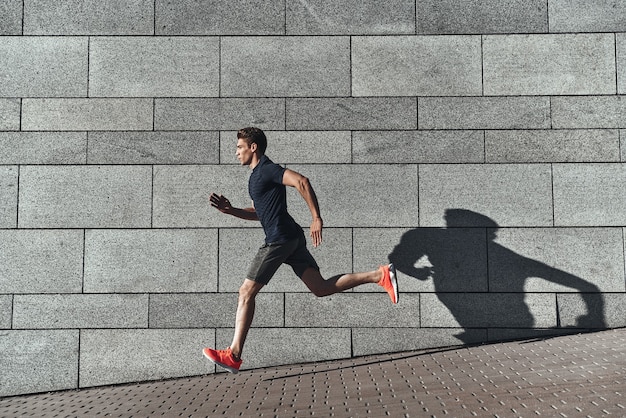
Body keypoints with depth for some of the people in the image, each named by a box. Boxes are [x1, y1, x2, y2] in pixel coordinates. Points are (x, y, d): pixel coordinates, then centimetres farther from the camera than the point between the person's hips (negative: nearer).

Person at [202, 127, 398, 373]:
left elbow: (301, 181, -22)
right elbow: (258, 213, 28)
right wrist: (230, 210, 15)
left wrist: (316, 218, -24)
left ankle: (233, 356, -2)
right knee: (321, 288, 5)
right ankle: (380, 275, 0)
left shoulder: (267, 170, -9)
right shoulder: (257, 175, 21)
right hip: (291, 239, 10)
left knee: (246, 293, -5)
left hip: (279, 239, -10)